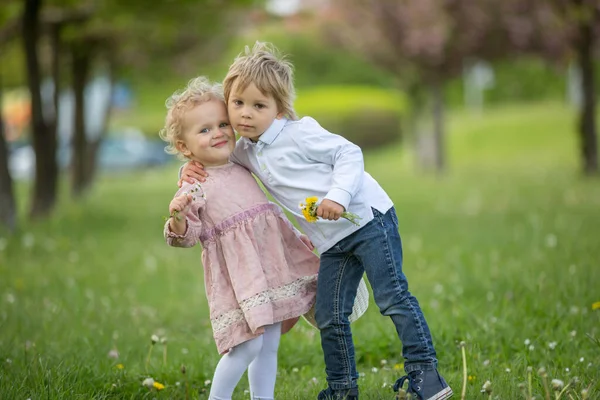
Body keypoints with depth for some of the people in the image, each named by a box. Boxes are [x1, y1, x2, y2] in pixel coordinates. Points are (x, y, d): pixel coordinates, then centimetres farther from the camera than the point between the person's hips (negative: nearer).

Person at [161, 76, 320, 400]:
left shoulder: (242, 172, 13)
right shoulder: (196, 188, -8)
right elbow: (185, 236, -14)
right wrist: (177, 220, -32)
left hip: (272, 270, 7)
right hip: (238, 278, -7)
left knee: (269, 344, 9)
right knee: (248, 345, -13)